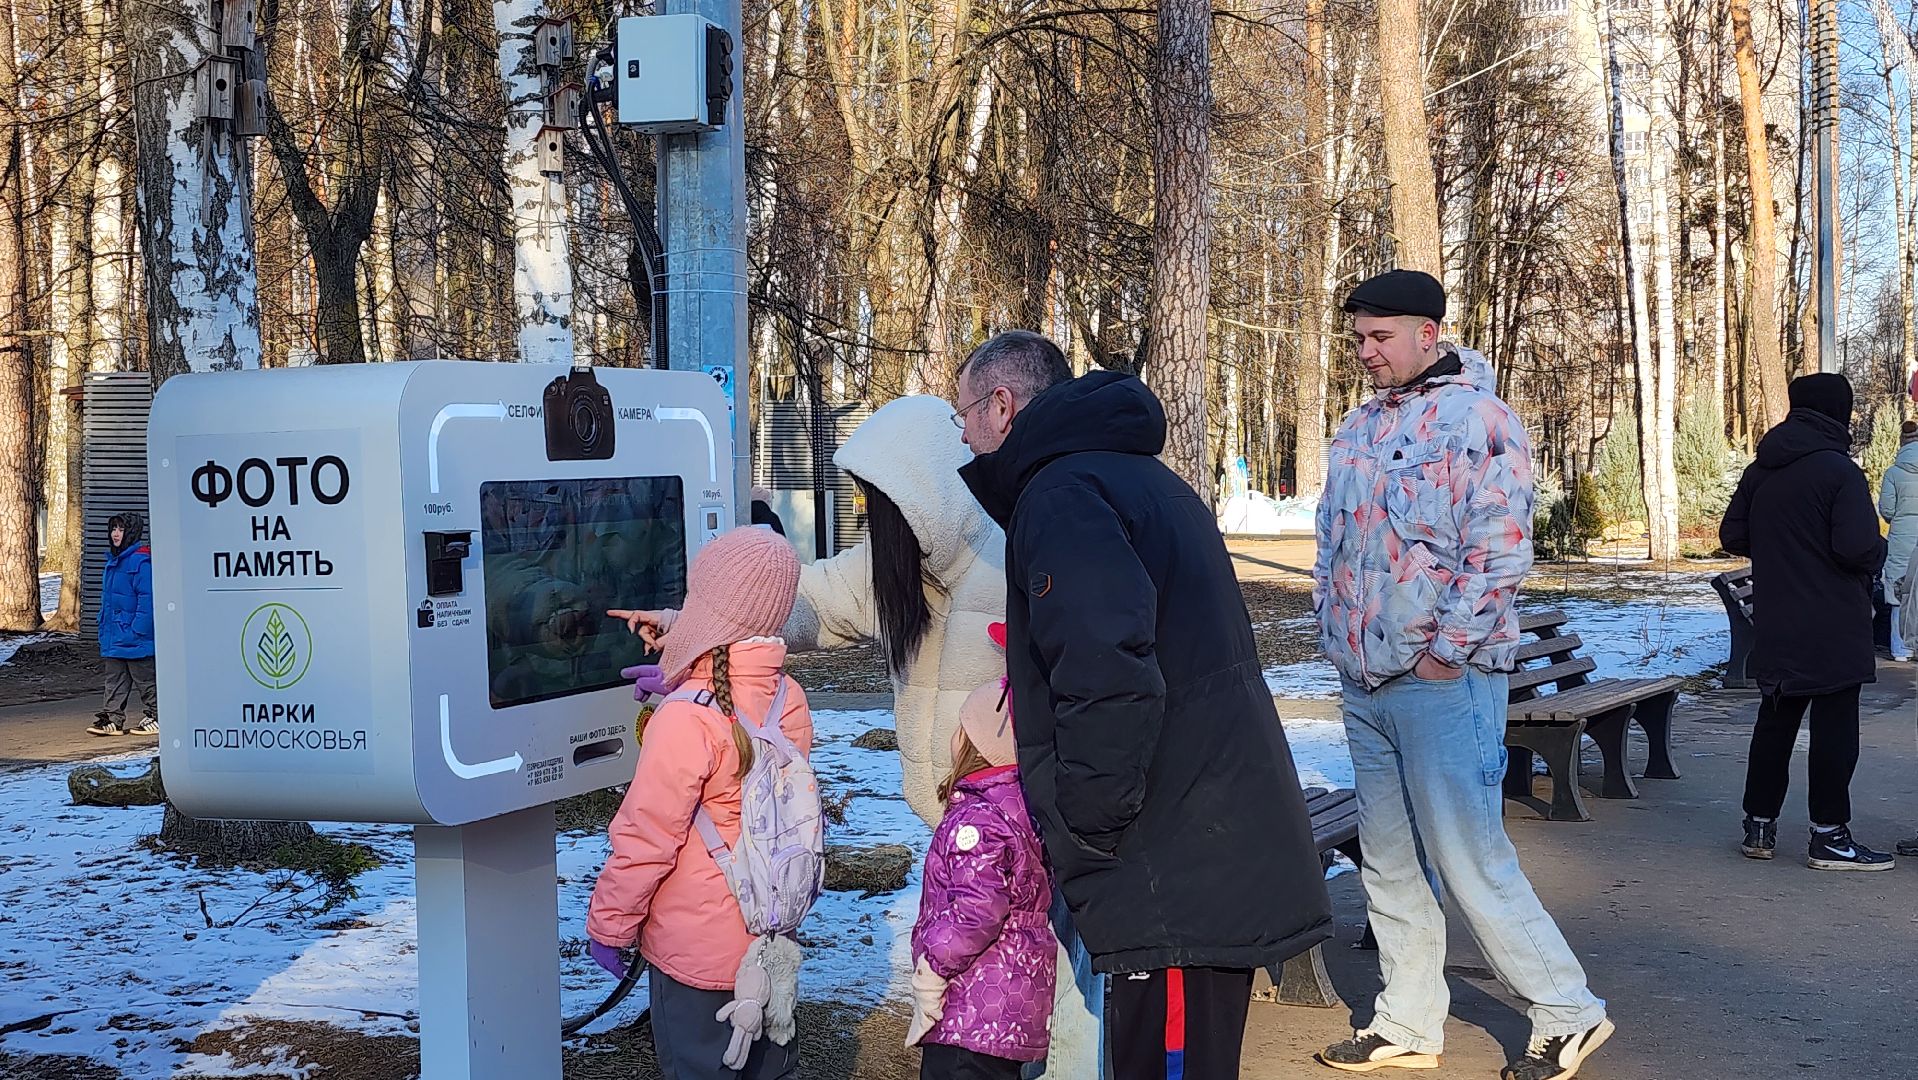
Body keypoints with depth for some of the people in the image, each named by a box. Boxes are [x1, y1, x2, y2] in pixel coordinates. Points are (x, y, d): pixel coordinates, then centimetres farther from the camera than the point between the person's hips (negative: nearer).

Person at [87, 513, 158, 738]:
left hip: (135, 639, -8)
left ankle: (155, 717, 12)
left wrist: (138, 631, -21)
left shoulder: (141, 561, -14)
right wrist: (104, 631, 17)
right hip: (113, 638, 9)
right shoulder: (113, 561, 14)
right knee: (114, 680, 9)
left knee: (145, 680, 2)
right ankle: (113, 719, 13)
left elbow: (147, 599, -18)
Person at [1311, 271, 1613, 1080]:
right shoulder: (1359, 428, 14)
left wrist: (1445, 649, -16)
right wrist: (1334, 624, 12)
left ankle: (1568, 1013, 9)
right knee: (1389, 864, 13)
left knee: (1469, 862, -5)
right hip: (1365, 681, 8)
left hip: (1441, 681, -8)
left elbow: (1501, 551, -17)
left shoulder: (1477, 419, -11)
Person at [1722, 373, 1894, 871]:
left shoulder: (1759, 471, 8)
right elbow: (1858, 546, -21)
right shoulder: (1839, 470, -14)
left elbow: (1732, 536, 10)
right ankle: (1829, 835, 1)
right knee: (1835, 725, -1)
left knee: (1776, 719, 14)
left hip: (1776, 625, 7)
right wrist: (1879, 552, 0)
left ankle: (1759, 825, 18)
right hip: (1834, 626, -6)